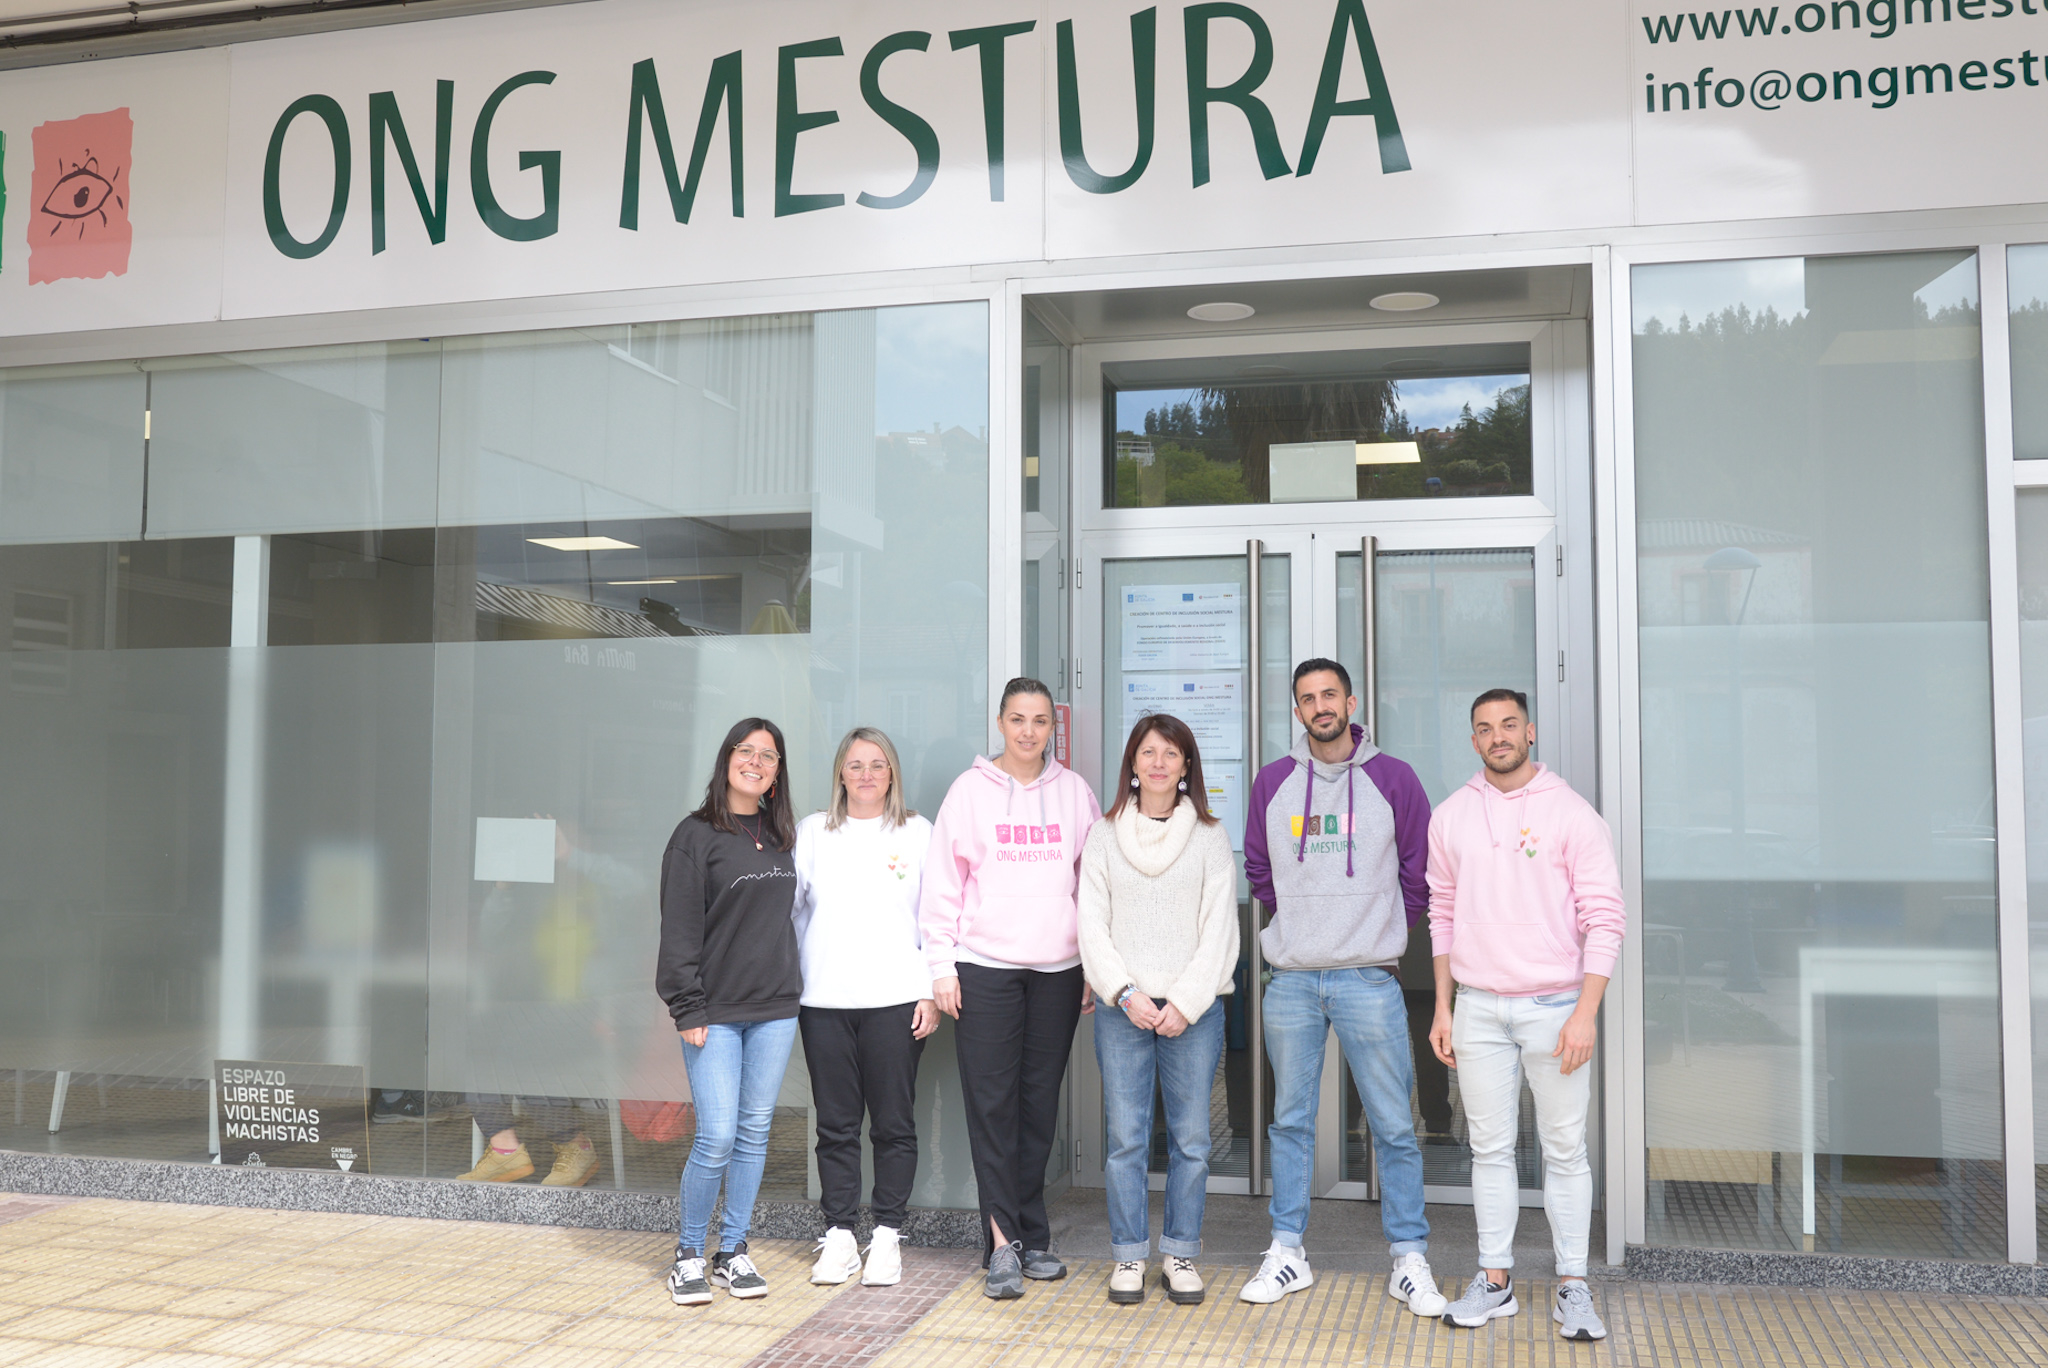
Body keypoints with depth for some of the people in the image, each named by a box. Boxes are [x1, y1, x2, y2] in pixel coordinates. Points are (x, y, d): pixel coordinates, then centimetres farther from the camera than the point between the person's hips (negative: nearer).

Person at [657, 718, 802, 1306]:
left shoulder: (779, 838, 13)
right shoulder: (696, 836, -3)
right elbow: (679, 928, -6)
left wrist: (793, 988, 11)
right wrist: (688, 1008, -11)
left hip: (775, 1009, 5)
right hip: (716, 1012, -5)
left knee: (755, 1133, 8)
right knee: (717, 1137, -8)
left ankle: (732, 1252, 19)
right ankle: (688, 1254, 10)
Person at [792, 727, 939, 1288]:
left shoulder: (917, 833, 7)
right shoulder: (812, 832, 11)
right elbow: (787, 905, 12)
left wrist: (932, 991, -2)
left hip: (895, 1000, -1)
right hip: (824, 1002, 2)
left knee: (894, 1124, 1)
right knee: (836, 1124, 5)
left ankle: (887, 1236, 11)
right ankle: (839, 1235, 14)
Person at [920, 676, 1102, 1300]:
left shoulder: (1075, 793, 8)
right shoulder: (970, 790, 2)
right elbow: (943, 883, 2)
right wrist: (942, 966, -4)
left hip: (1058, 968, 2)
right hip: (985, 967, -2)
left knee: (1040, 1102, 7)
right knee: (992, 1102, -5)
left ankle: (1029, 1236, 17)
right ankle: (1003, 1242, -3)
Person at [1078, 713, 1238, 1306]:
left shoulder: (1210, 837, 5)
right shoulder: (1104, 835, 8)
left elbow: (1219, 929, 1)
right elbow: (1092, 926, 4)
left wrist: (1185, 1003, -8)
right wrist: (1126, 993, -8)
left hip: (1194, 1008, 0)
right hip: (1121, 1008, 0)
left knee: (1190, 1139, 3)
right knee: (1126, 1138, 2)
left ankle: (1181, 1254, 16)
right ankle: (1129, 1256, 14)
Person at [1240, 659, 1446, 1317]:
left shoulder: (1393, 779, 1)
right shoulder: (1272, 782, 7)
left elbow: (1420, 873, 7)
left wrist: (1384, 930, 6)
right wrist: (1300, 921, 11)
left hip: (1368, 979, -2)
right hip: (1291, 980, 2)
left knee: (1394, 1126, 1)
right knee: (1290, 1121, 9)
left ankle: (1409, 1259, 11)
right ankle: (1287, 1251, 19)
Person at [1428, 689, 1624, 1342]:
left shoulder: (1571, 812, -5)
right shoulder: (1450, 816, 7)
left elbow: (1605, 917, -7)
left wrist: (1586, 1012, -14)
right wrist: (1442, 1007, 9)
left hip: (1554, 1006, -3)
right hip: (1478, 1007, 3)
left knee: (1565, 1151, 3)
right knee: (1490, 1148, 9)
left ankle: (1573, 1287, 14)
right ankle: (1495, 1279, 19)